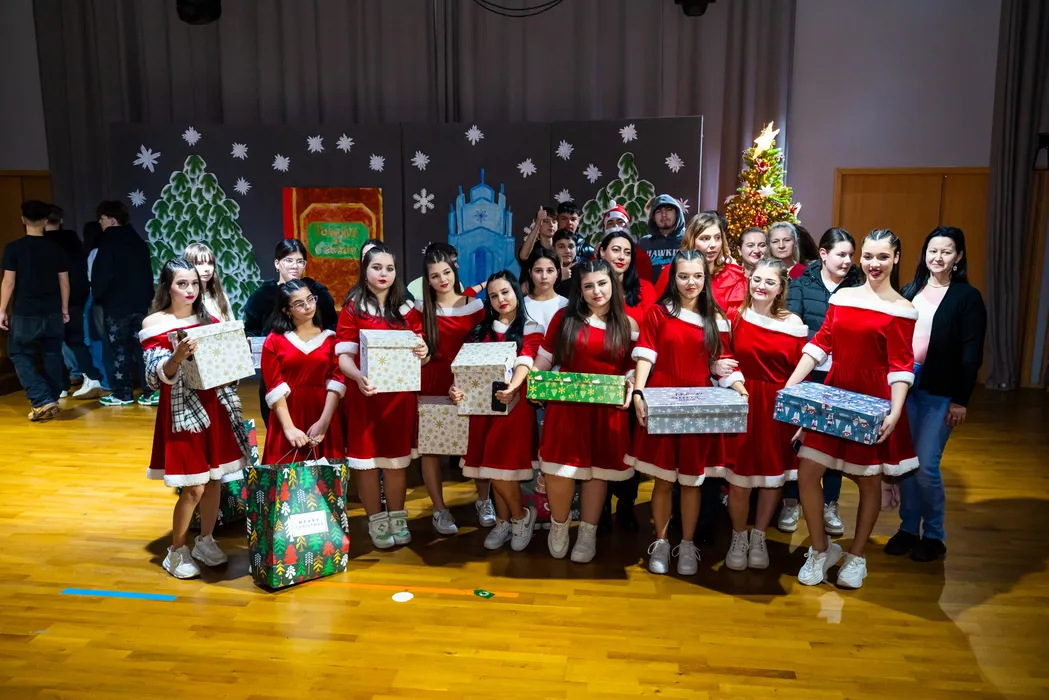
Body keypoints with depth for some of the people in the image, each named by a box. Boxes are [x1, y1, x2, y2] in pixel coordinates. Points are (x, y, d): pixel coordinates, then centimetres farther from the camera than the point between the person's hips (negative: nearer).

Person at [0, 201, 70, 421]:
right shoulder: (55, 248, 2)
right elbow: (64, 281, 5)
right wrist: (64, 308, 15)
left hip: (25, 313, -3)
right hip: (53, 313, 3)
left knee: (21, 356, 6)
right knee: (52, 356, 11)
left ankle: (42, 401, -7)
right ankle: (51, 401, 15)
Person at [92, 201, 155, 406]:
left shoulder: (108, 243, -8)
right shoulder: (139, 242, 12)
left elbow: (101, 275, -12)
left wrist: (98, 296, 4)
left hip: (116, 305, -6)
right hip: (140, 303, 6)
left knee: (119, 350, 2)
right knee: (143, 348, 5)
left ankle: (122, 394, 7)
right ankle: (149, 392, 3)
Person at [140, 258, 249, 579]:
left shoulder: (208, 320, 7)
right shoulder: (154, 323, -7)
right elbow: (155, 377, -15)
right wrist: (177, 356, -33)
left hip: (213, 405, 5)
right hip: (181, 409, -5)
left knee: (214, 478, 10)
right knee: (193, 488, -3)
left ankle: (205, 540, 29)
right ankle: (177, 552, 16)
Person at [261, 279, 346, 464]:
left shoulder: (329, 338, 9)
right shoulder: (274, 341, 4)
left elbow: (336, 380, -1)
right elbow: (275, 387, -5)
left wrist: (324, 422, -14)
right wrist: (289, 427, -15)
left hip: (324, 420, 2)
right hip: (287, 418, -1)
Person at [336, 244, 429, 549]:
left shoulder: (406, 309, 8)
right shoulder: (353, 308, -3)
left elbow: (419, 349, 9)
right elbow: (344, 354, -10)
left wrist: (424, 353, -15)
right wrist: (358, 377, -29)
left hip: (400, 395, 3)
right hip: (366, 395, -3)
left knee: (397, 459, 10)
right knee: (367, 460, 5)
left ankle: (398, 518, 24)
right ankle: (376, 521, 20)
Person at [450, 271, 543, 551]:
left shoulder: (530, 329, 3)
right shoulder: (482, 330, 15)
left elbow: (525, 362, -15)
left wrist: (512, 387, -35)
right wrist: (457, 387, -18)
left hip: (514, 401, -4)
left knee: (501, 465, -9)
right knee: (492, 466, 5)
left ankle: (521, 515, 14)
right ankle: (505, 521, 21)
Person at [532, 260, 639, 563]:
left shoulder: (628, 325, 5)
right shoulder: (564, 317, 3)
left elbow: (633, 369, 10)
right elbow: (545, 358, 7)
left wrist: (629, 389, -9)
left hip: (608, 410, 1)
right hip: (566, 406, -1)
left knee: (597, 470, 9)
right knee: (559, 470, -6)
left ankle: (588, 534, 26)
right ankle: (559, 526, 23)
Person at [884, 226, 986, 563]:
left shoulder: (967, 297, -4)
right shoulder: (909, 291, 9)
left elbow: (971, 354, -6)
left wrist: (961, 400, -10)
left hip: (939, 392, -4)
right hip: (904, 383, 4)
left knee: (926, 467, -4)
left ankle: (934, 535, 15)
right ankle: (908, 528, 23)